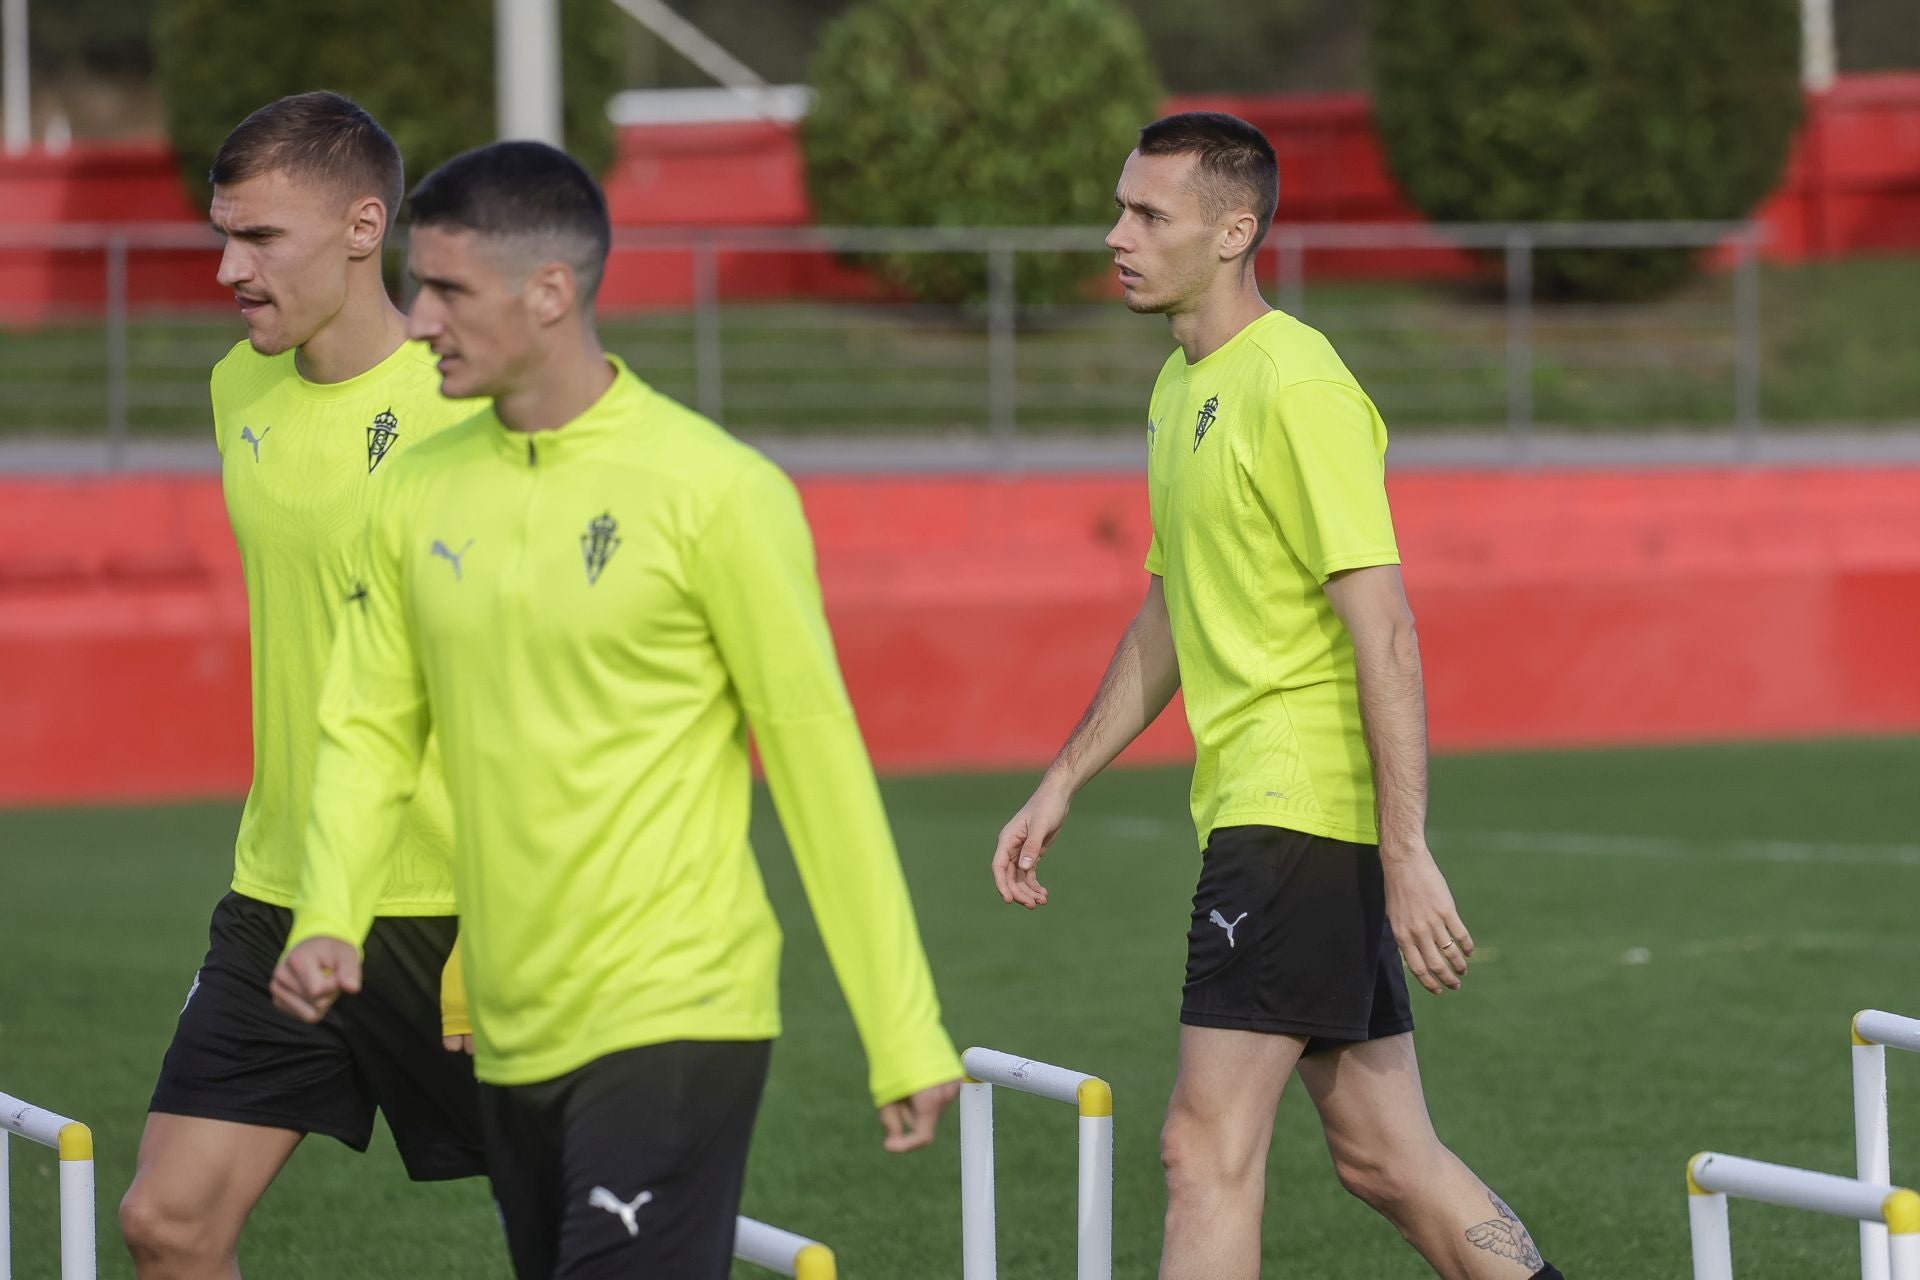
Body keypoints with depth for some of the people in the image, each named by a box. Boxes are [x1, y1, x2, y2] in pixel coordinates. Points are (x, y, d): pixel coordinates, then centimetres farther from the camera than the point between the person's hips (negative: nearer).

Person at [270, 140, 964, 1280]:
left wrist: (905, 1038, -6)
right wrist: (327, 919, -7)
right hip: (511, 1034, 6)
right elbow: (371, 728, 12)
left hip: (675, 1024, -6)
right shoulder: (422, 493, 7)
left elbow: (818, 757, -7)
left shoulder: (713, 491, -10)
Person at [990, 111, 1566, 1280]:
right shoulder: (1182, 387, 15)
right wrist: (1063, 785, 25)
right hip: (1252, 804, 9)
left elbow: (1386, 635, -18)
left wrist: (1406, 855, -22)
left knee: (1209, 1147, -10)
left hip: (1303, 810, -9)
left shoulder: (1298, 387, -14)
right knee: (1385, 1157, 11)